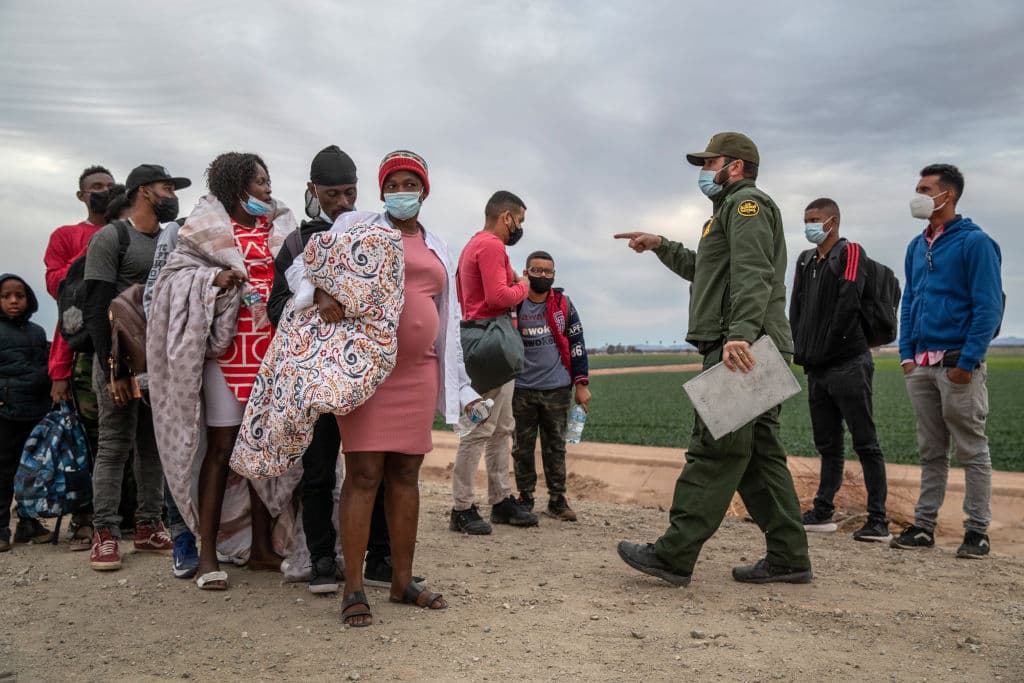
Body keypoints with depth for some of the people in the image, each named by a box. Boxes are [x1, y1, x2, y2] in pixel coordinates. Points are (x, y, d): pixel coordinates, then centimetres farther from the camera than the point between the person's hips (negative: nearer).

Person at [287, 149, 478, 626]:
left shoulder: (438, 250, 19)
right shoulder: (357, 226, 7)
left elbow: (449, 323, 21)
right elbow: (304, 264, 2)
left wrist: (460, 386, 18)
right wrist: (321, 295, -22)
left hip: (418, 372, 5)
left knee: (405, 474, 8)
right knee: (364, 474, -8)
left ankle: (402, 581, 17)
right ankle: (353, 590, 0)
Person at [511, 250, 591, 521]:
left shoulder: (563, 304, 3)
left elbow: (577, 344, 7)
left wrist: (581, 383, 3)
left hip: (557, 388, 1)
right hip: (522, 389, 0)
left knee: (556, 446, 7)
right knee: (522, 447, 8)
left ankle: (557, 499, 16)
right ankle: (525, 497, 20)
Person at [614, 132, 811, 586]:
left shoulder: (746, 202, -2)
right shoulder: (732, 209, 31)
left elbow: (753, 275, -20)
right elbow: (702, 269, 44)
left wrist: (739, 333, -32)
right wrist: (661, 246, 37)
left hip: (741, 349, -11)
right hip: (747, 353, 11)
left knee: (714, 451, -12)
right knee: (760, 454, 9)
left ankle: (673, 556, -11)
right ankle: (788, 558, 13)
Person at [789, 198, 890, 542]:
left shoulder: (850, 254, -5)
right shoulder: (806, 260, 17)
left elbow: (848, 305, -15)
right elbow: (796, 308, 13)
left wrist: (826, 348, -12)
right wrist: (802, 350, 2)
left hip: (848, 365, -7)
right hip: (817, 369, 7)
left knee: (865, 444, -4)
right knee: (828, 445, 12)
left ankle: (878, 521, -1)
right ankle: (823, 512, 19)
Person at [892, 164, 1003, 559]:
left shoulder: (974, 242, -6)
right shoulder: (917, 246, 15)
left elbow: (989, 307, -11)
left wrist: (968, 361, -15)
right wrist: (907, 353, 8)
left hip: (958, 366, -6)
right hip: (921, 366, 7)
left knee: (972, 451, 2)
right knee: (930, 452, 12)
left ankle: (977, 532, 10)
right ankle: (924, 525, 18)